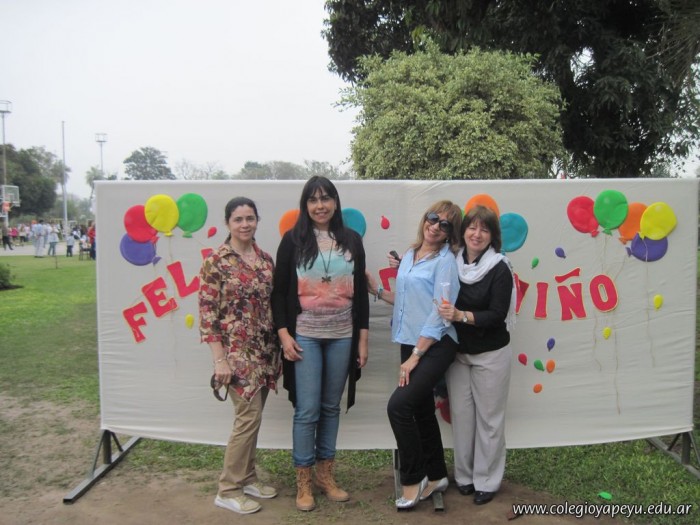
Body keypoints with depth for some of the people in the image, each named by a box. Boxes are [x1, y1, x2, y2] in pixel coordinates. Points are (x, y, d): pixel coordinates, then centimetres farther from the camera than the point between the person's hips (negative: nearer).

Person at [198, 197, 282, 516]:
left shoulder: (266, 259, 8)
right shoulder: (216, 260, -9)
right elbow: (207, 312, -11)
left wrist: (277, 347, 11)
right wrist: (219, 359, -15)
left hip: (265, 350, 6)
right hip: (236, 351, -6)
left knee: (253, 417, 13)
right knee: (248, 416, -6)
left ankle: (247, 478, 28)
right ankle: (228, 490, 9)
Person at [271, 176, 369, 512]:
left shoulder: (351, 240, 5)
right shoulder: (293, 240, -1)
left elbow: (361, 292, 7)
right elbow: (279, 291, -1)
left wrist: (363, 339, 5)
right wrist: (284, 334, -8)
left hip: (342, 337, 3)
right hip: (305, 336, -2)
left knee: (331, 407, 12)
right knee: (307, 410, 0)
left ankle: (325, 474, 27)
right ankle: (303, 482, 16)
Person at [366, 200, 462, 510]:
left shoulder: (445, 260, -12)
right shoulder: (409, 256, 10)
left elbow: (439, 314, -17)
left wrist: (416, 356, -17)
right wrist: (377, 290, 8)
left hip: (434, 347, -8)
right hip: (411, 344, 8)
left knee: (398, 406, -17)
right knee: (422, 410, 15)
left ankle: (413, 479, 1)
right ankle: (436, 476, 31)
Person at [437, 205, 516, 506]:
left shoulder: (500, 269, -11)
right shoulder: (453, 264, 0)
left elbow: (497, 316, -15)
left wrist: (461, 316, -29)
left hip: (491, 355, -3)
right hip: (457, 352, 4)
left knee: (488, 418, 5)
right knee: (460, 414, 9)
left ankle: (487, 481, 20)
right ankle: (464, 475, 25)